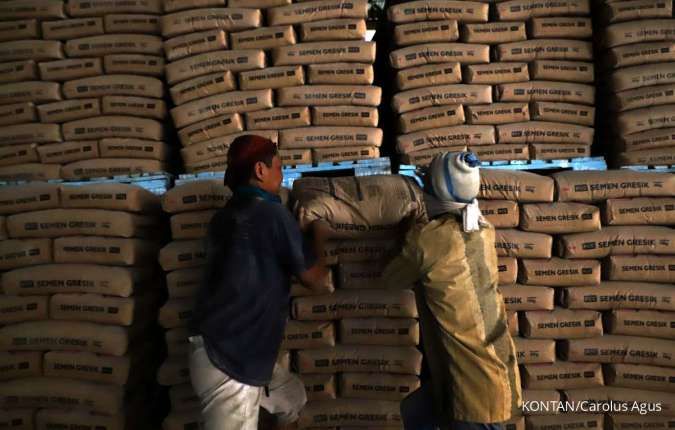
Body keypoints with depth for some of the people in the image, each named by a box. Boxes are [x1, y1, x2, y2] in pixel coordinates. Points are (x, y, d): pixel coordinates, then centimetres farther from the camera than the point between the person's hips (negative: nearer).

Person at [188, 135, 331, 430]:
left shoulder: (226, 216, 10)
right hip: (228, 362, -9)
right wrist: (319, 236, 12)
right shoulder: (272, 214, -13)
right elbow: (316, 279, -4)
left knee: (293, 397, 24)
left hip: (220, 351, 9)